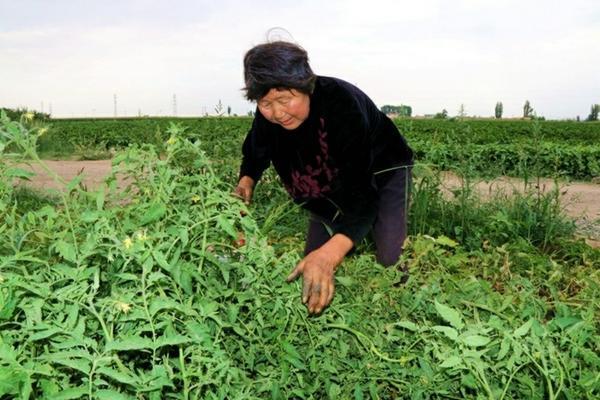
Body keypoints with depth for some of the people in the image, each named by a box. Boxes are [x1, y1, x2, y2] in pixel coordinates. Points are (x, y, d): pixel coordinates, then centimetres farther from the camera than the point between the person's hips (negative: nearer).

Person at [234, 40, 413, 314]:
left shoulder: (342, 105, -41)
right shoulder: (267, 116, -22)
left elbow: (363, 192, -45)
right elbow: (255, 154, 1)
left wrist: (329, 254, -62)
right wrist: (246, 182, -24)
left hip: (380, 171, -4)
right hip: (332, 183, 5)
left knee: (389, 261, -17)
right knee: (313, 261, 1)